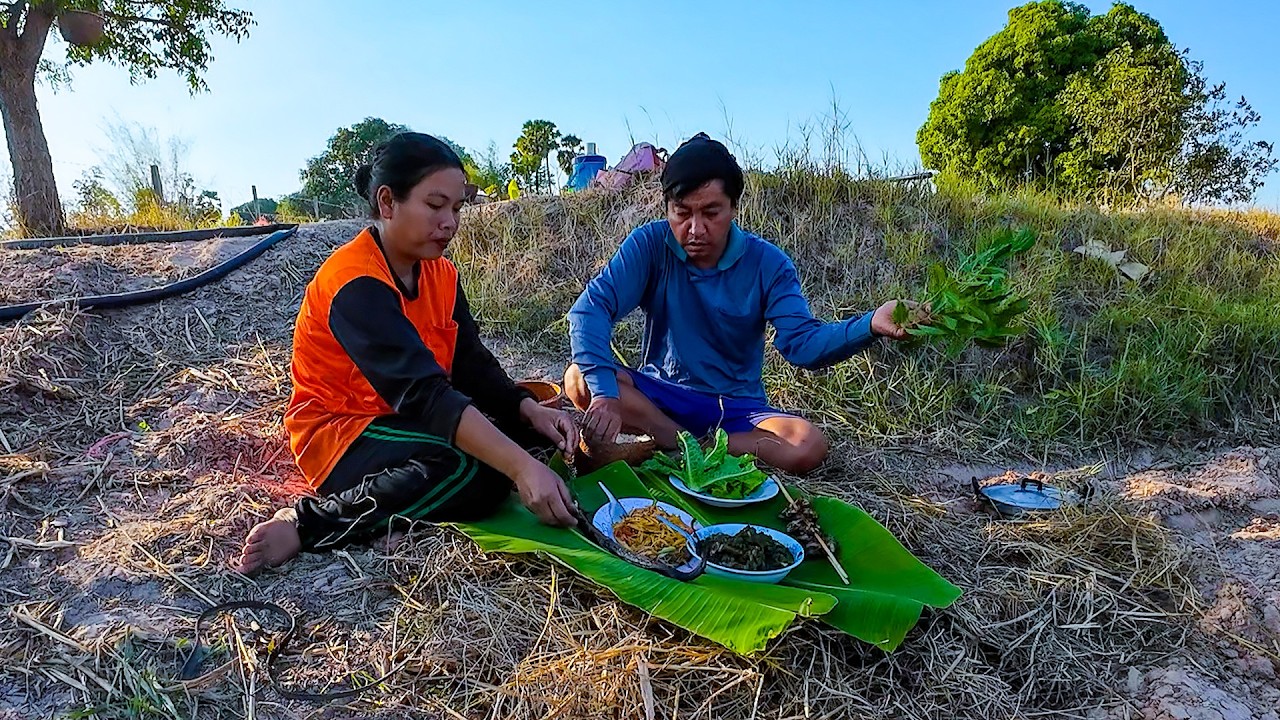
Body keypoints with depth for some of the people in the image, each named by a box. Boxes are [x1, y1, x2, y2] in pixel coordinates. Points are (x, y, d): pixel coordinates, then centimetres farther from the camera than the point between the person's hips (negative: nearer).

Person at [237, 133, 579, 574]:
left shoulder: (439, 273, 3)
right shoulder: (356, 284, -25)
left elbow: (473, 366, -4)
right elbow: (422, 393, -36)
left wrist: (530, 410, -24)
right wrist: (521, 467, -44)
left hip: (403, 421, 9)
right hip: (340, 438, -9)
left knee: (529, 428, -6)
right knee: (480, 470, -31)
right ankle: (310, 524, -20)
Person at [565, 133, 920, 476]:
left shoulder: (766, 263, -8)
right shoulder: (650, 245, -11)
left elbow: (803, 343, -18)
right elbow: (591, 308, -22)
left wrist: (870, 325, -39)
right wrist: (604, 392, -38)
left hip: (736, 407, 1)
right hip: (661, 394, 0)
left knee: (809, 447, -27)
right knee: (581, 378, -27)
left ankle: (666, 446, -21)